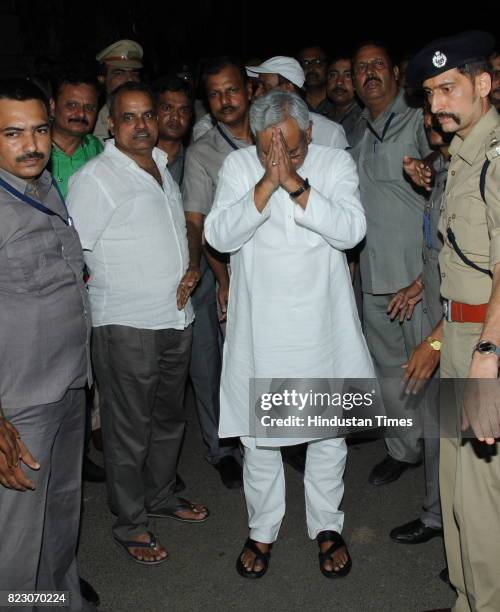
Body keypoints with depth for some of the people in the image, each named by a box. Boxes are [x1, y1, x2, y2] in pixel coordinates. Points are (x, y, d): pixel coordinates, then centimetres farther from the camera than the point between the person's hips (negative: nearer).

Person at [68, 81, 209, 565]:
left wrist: (191, 268, 5)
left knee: (169, 418, 20)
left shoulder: (162, 169, 12)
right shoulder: (94, 178, -11)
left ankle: (161, 494, 40)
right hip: (126, 326, -7)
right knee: (129, 430, 4)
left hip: (176, 319, 8)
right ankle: (130, 524, 21)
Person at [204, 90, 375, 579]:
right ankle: (262, 529, 30)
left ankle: (326, 525, 33)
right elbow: (219, 235, -14)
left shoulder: (335, 163, -3)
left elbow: (351, 230, -17)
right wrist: (266, 185, -24)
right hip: (259, 325, 0)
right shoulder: (238, 165, -3)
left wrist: (296, 185, -25)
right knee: (257, 429, 10)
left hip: (322, 323, 0)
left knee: (330, 428, 12)